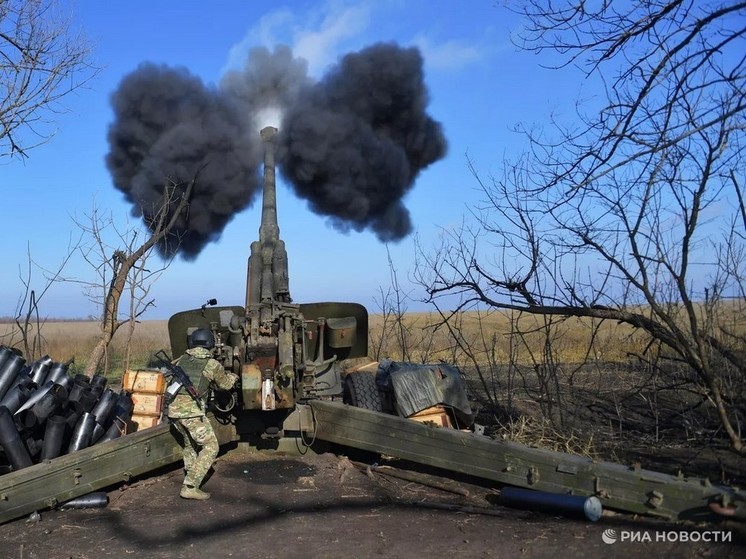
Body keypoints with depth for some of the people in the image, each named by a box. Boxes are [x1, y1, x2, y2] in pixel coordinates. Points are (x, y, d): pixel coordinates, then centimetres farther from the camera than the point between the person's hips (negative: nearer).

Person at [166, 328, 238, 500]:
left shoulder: (182, 360, 15)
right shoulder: (212, 364, 3)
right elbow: (225, 384, 20)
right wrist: (233, 376, 41)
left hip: (173, 408, 6)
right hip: (192, 410, -6)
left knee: (189, 443, 28)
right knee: (210, 447, 2)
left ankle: (191, 475, 34)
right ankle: (190, 486, -6)